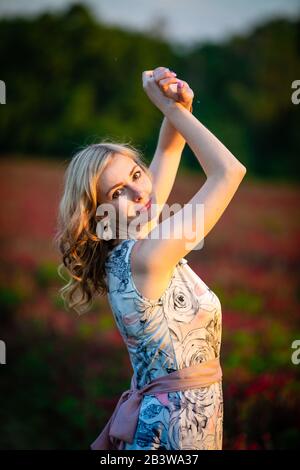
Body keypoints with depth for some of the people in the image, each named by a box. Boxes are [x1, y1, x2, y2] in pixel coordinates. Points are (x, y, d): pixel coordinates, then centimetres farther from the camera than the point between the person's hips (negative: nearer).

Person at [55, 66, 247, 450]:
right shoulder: (148, 255, -23)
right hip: (178, 431, -8)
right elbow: (229, 172, -20)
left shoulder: (123, 249, 0)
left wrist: (178, 106, -5)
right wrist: (171, 108, -13)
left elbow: (167, 153, 11)